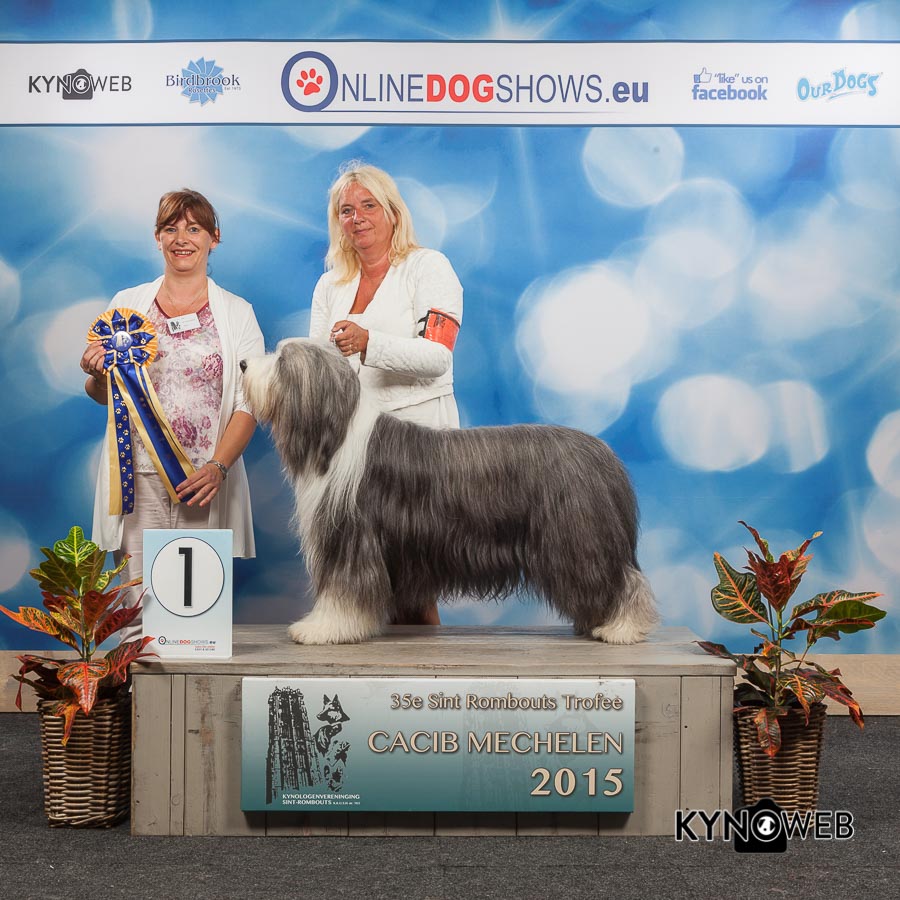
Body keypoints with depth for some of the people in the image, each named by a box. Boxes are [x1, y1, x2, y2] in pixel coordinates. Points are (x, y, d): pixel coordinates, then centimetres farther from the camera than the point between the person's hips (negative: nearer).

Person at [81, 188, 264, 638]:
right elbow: (102, 394, 17)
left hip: (206, 482, -1)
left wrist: (218, 467, -13)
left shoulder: (237, 313, 8)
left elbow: (249, 403, 1)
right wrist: (95, 374, -7)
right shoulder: (127, 304, 13)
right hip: (139, 477, 1)